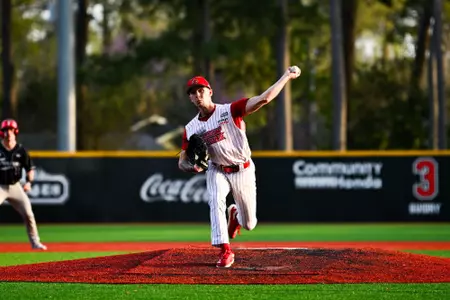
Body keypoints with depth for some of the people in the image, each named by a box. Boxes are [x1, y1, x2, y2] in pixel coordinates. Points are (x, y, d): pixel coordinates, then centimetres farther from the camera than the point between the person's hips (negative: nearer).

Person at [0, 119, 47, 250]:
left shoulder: (20, 150, 0)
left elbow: (30, 168, 6)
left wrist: (29, 182, -11)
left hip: (15, 187, 3)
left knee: (28, 214, 0)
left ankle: (35, 242, 13)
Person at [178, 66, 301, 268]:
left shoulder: (230, 111, -16)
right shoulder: (191, 128, -5)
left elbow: (263, 99, -25)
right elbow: (182, 162, 0)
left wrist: (287, 76, -31)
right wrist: (192, 167, -24)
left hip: (243, 171, -1)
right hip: (217, 171, 1)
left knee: (249, 224, 7)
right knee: (216, 200, -31)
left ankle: (235, 214, 45)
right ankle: (225, 251, -26)